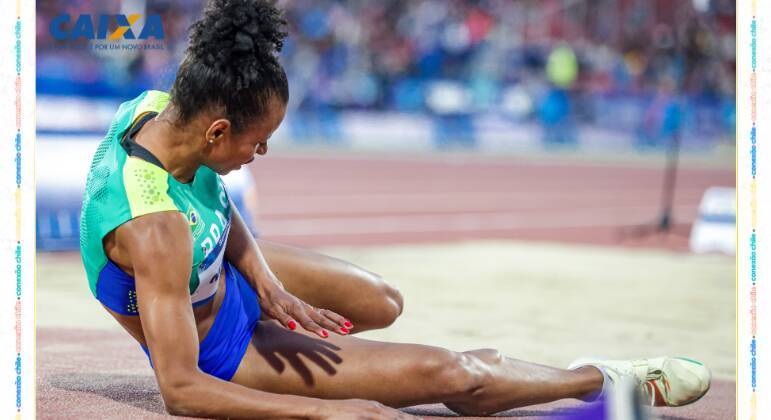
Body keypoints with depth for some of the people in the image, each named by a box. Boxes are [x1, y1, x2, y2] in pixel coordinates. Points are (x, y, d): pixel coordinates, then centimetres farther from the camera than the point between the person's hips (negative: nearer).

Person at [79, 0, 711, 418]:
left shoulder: (157, 107, -18)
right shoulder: (153, 229, -42)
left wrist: (265, 279, -12)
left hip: (225, 269, 8)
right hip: (216, 349, -8)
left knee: (383, 304, 25)